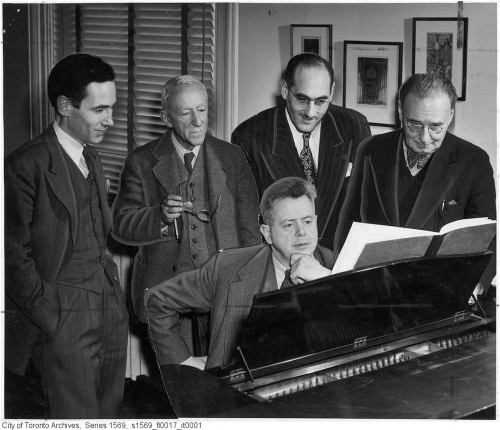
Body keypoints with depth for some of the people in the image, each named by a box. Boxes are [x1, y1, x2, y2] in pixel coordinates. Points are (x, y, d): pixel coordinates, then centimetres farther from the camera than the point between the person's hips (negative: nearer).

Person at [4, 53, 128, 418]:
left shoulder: (91, 158, 13)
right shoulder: (26, 166, -14)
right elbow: (15, 256, -12)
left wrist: (112, 287, 6)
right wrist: (51, 318, -13)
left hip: (110, 306, 7)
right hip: (64, 318, -7)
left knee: (110, 412, 13)